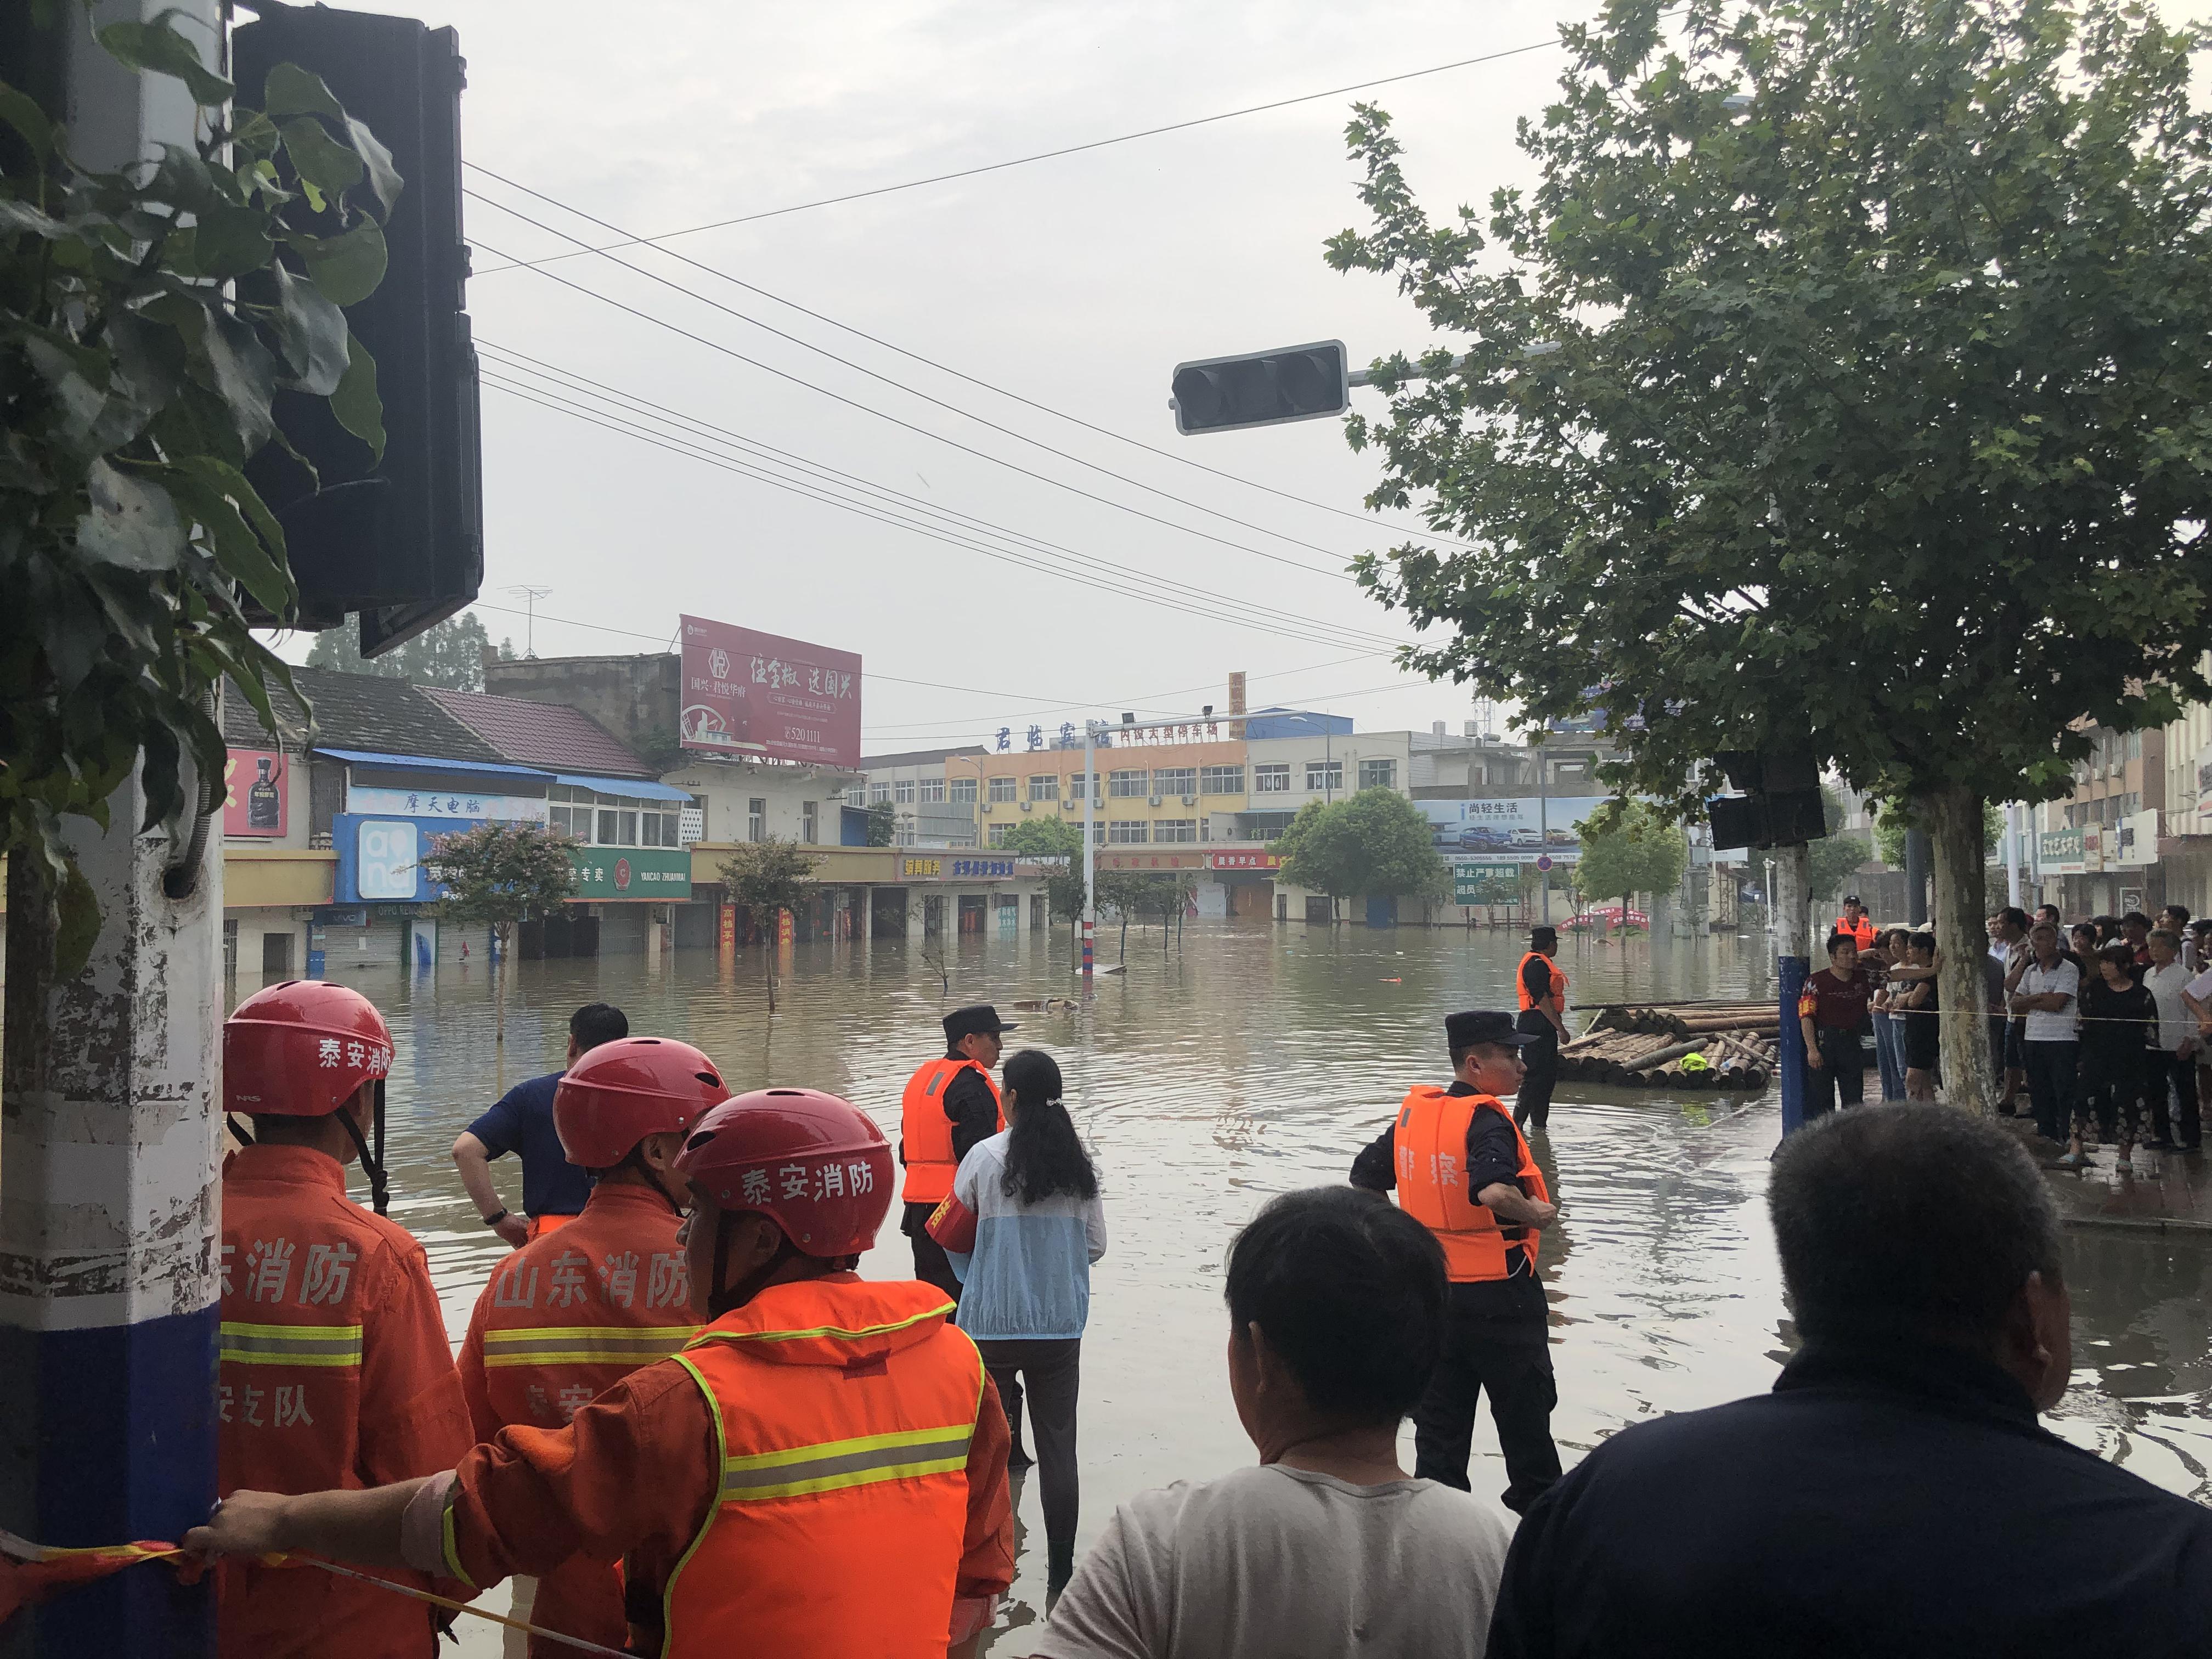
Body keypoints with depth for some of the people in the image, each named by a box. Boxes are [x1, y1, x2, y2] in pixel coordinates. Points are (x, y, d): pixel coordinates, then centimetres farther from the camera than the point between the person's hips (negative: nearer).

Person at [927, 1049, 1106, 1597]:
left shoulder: (987, 1157, -10)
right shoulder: (1080, 1161, -2)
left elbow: (949, 1235, 0)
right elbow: (1097, 1245, 4)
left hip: (991, 1325, -2)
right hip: (1062, 1325, 2)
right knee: (1059, 1447, 10)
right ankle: (1061, 1572, 13)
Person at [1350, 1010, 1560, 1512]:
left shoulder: (1412, 1113, 2)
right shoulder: (1486, 1120, -19)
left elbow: (1364, 1182, 9)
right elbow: (1493, 1192, -35)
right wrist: (1538, 1215, -17)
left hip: (1430, 1293, 6)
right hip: (1499, 1296, -5)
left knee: (1439, 1425, 13)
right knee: (1525, 1415, 13)